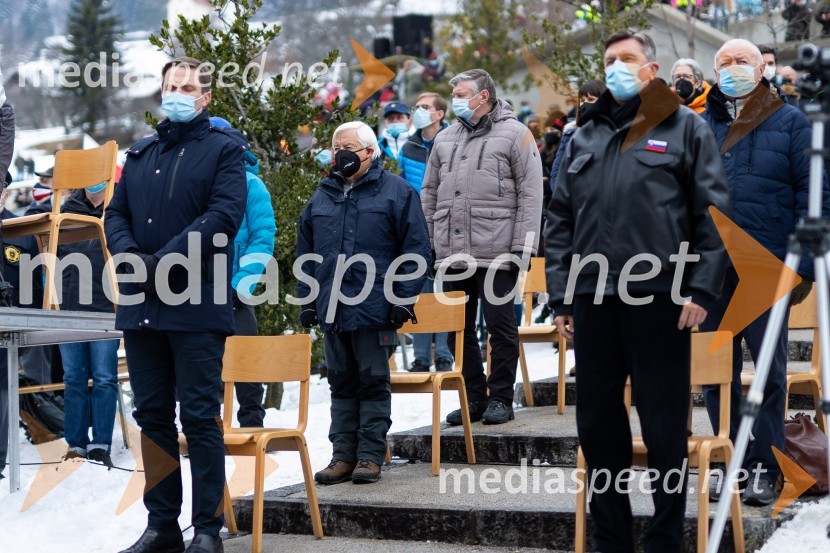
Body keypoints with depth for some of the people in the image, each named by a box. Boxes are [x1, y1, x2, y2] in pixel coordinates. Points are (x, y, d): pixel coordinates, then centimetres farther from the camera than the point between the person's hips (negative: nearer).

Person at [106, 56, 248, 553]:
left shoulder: (224, 149, 1)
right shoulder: (141, 154, 18)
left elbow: (224, 215, -12)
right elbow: (116, 214, 14)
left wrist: (162, 263, -18)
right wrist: (129, 256, -8)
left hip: (197, 306, -6)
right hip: (141, 307, 6)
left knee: (200, 418, -4)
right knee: (153, 416, 9)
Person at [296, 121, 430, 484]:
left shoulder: (397, 192, -1)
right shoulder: (323, 195, 14)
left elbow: (416, 249, -4)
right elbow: (306, 252, 17)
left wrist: (404, 299, -10)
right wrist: (307, 300, 10)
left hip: (373, 309, -5)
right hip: (332, 309, 5)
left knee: (373, 382, 2)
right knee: (341, 383, 9)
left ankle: (370, 455, 7)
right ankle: (343, 455, 14)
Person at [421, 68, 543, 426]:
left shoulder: (514, 135, -1)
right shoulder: (445, 139, 17)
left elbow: (530, 194, -5)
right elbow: (429, 193, 21)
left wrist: (522, 246, -12)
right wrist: (426, 244, 12)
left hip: (495, 253, -6)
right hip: (451, 254, 6)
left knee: (501, 326, -1)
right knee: (457, 329, 8)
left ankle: (500, 398, 9)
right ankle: (473, 397, 18)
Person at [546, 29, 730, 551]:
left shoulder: (685, 127, 4)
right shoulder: (584, 137, 16)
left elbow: (714, 213, -2)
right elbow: (560, 222, 16)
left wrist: (702, 289, -10)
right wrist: (560, 296, 8)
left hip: (660, 299, -4)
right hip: (593, 300, 5)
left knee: (665, 427, 2)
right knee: (597, 423, 9)